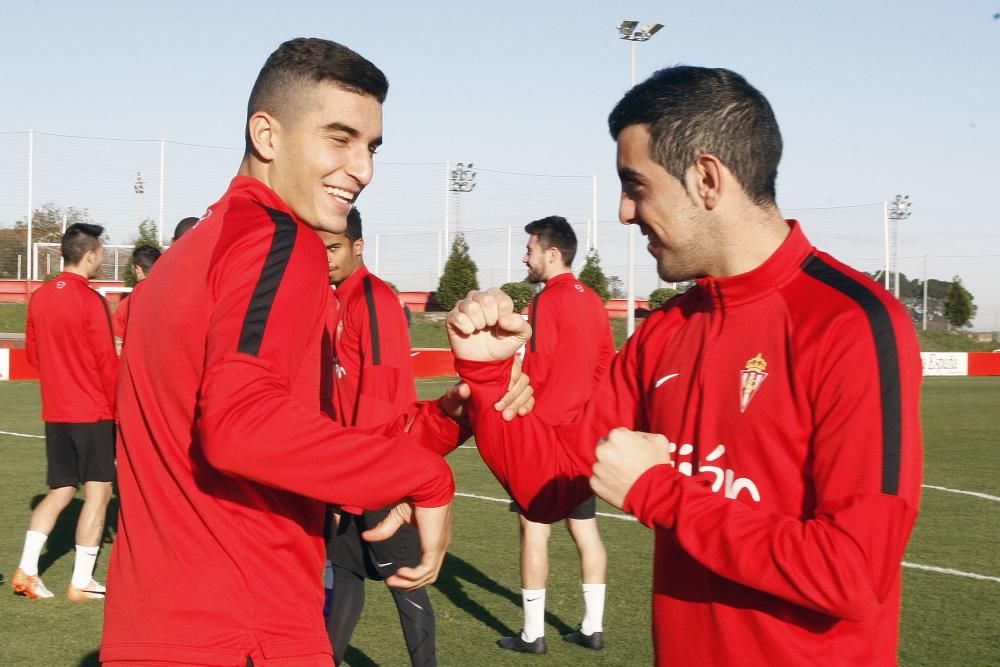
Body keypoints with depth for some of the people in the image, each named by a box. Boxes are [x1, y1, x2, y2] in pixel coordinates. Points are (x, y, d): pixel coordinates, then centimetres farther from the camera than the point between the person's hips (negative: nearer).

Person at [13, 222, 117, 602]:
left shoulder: (40, 297, 6)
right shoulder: (90, 301, -14)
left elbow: (32, 353, 15)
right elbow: (108, 363, -13)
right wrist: (119, 413, -5)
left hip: (54, 412, 7)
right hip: (93, 413, -7)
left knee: (59, 492, 15)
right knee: (97, 492, 1)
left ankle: (26, 570, 7)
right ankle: (81, 583, 3)